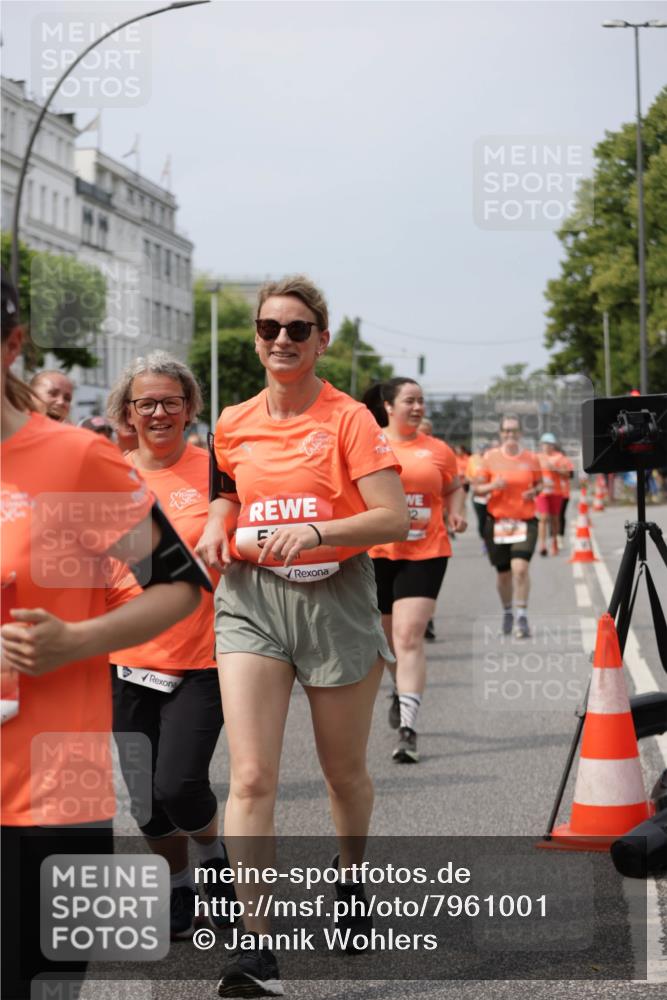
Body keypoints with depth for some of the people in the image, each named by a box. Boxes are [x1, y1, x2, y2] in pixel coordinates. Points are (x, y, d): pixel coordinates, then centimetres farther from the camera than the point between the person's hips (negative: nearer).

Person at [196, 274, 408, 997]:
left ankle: (349, 878, 44)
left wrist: (317, 531, -26)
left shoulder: (348, 418, -6)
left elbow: (394, 518, -13)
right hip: (250, 596, 2)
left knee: (344, 770, 14)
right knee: (251, 776, -12)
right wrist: (217, 525, 5)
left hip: (334, 597, -2)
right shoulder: (233, 425, 6)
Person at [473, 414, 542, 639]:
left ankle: (522, 616, -11)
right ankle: (507, 612, 33)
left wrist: (534, 491, -5)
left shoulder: (531, 458, 3)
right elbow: (477, 488, 4)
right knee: (503, 573, 10)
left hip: (525, 521, -1)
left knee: (520, 567, -18)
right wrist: (493, 486, -16)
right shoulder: (490, 458, 1)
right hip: (497, 520, 1)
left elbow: (539, 483, 17)